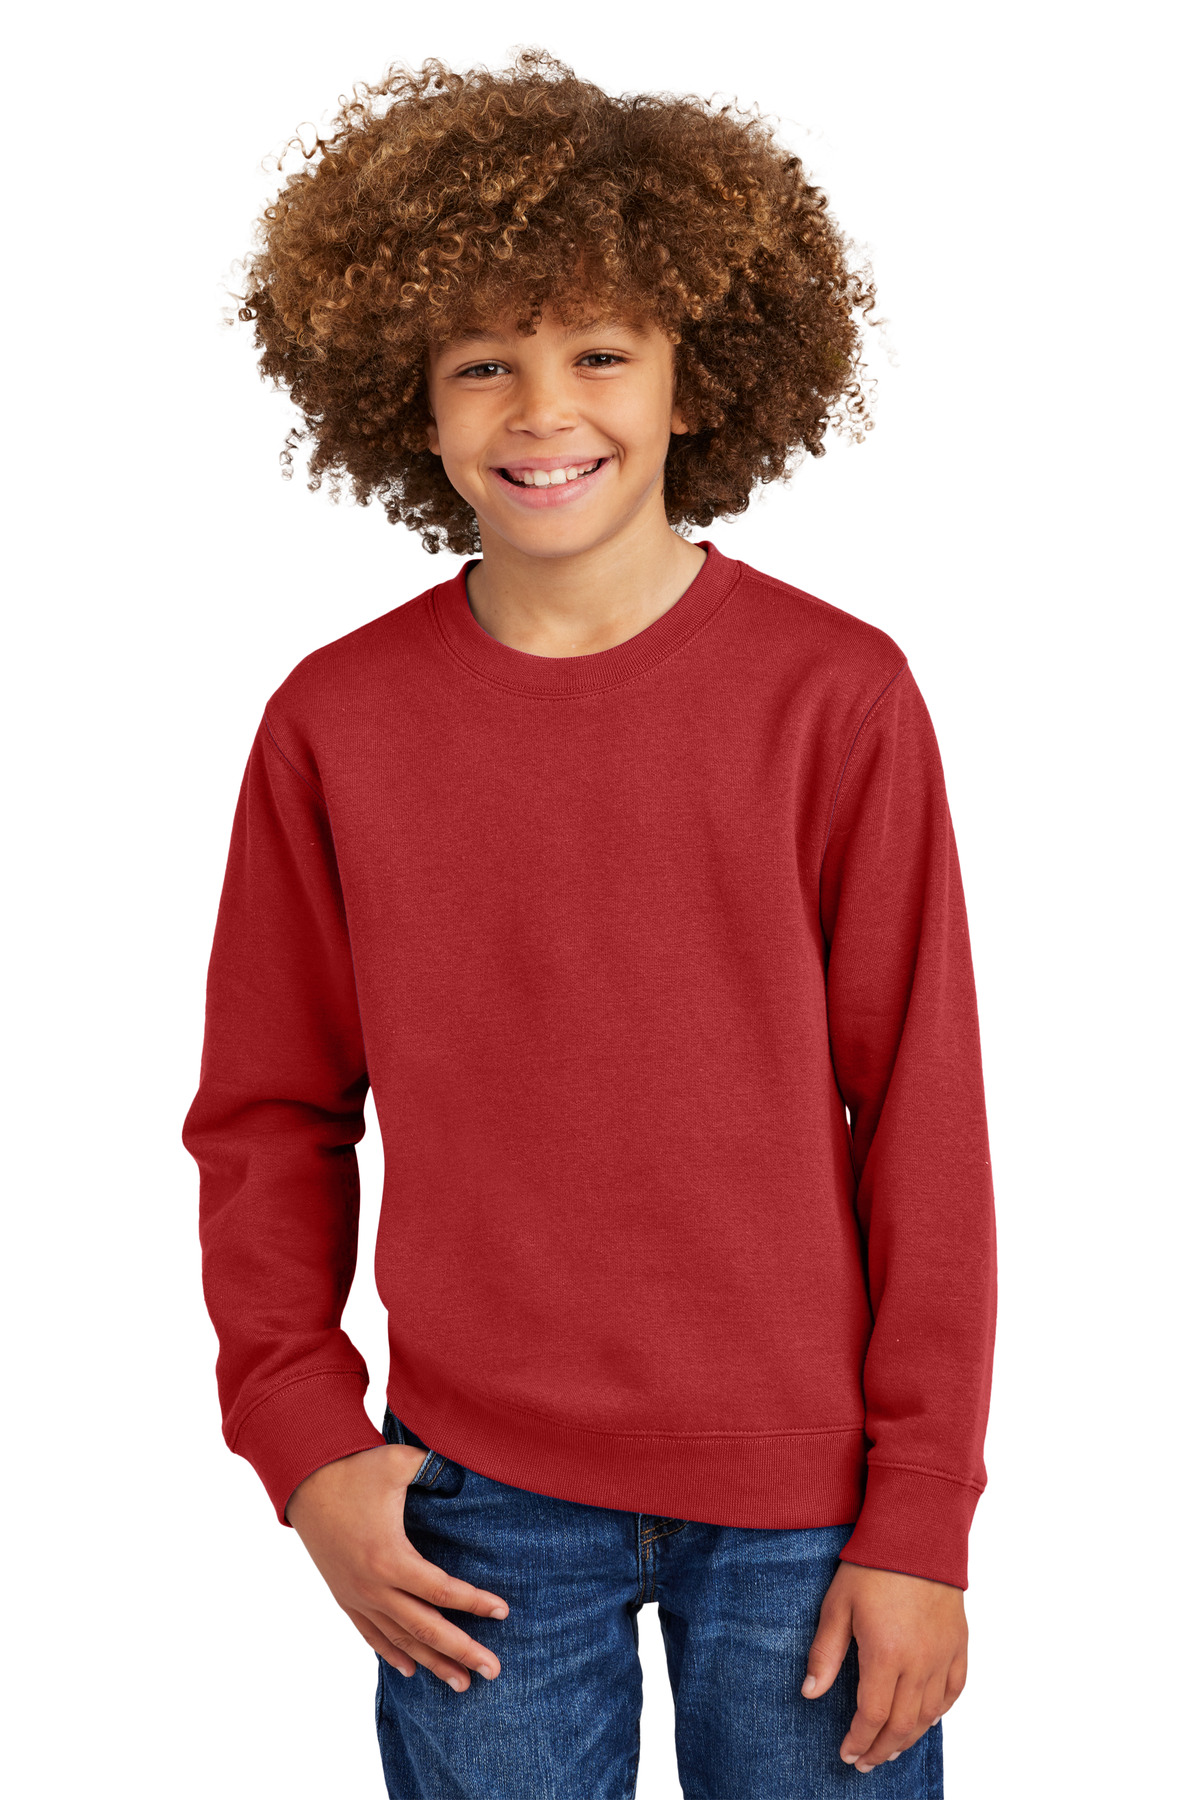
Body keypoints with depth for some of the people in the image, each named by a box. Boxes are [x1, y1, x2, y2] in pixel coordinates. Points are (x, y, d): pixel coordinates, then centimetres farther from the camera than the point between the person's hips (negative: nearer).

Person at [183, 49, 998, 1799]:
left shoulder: (838, 695, -7)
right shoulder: (335, 723, -3)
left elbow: (924, 1124, -5)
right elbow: (267, 1118, 5)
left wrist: (920, 1520, -5)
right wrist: (305, 1440, -3)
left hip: (798, 1497, -1)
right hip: (477, 1504, 1)